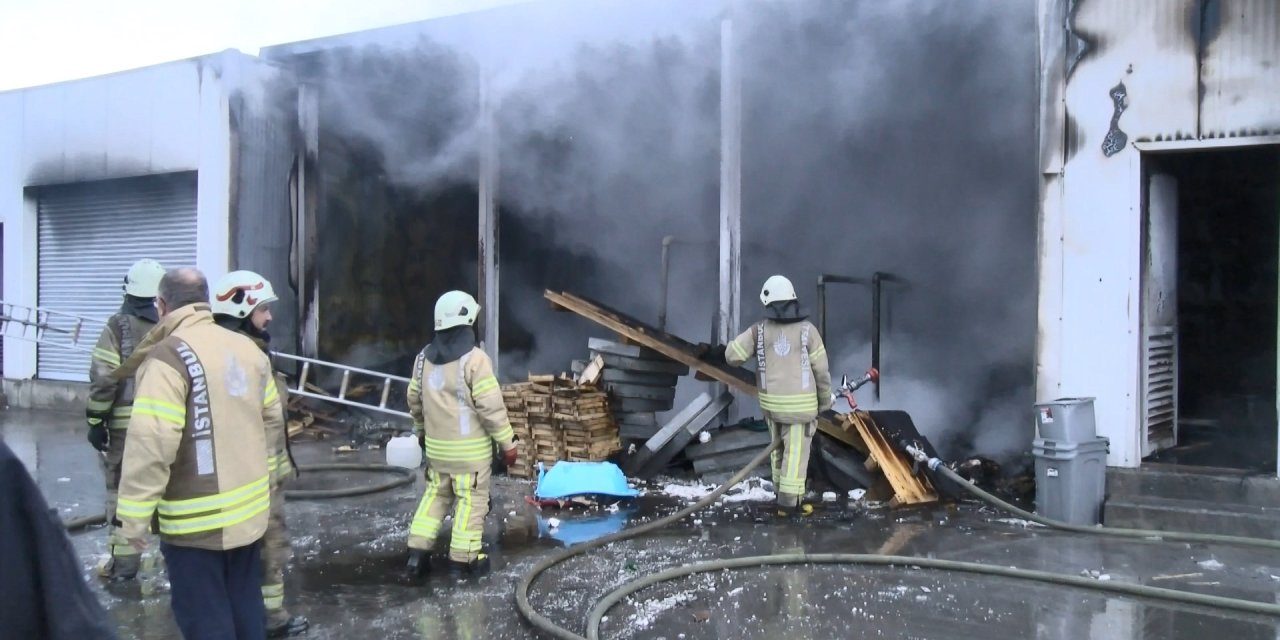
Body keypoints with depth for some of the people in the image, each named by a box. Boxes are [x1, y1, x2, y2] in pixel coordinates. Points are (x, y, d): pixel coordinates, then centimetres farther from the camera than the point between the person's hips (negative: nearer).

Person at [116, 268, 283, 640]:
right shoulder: (248, 348, 6)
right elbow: (271, 417, 15)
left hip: (196, 521, -7)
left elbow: (151, 444, -23)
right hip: (249, 510, 7)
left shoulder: (169, 357, -17)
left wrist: (134, 515, -17)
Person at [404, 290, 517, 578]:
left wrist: (422, 432, 31)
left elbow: (415, 401, 15)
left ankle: (417, 553, 15)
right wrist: (507, 442, -9)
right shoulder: (474, 359, -17)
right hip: (470, 447, -6)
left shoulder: (424, 358, 5)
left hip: (436, 445, 6)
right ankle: (463, 558, 10)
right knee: (471, 500, 5)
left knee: (435, 495, 18)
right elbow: (491, 406, -18)